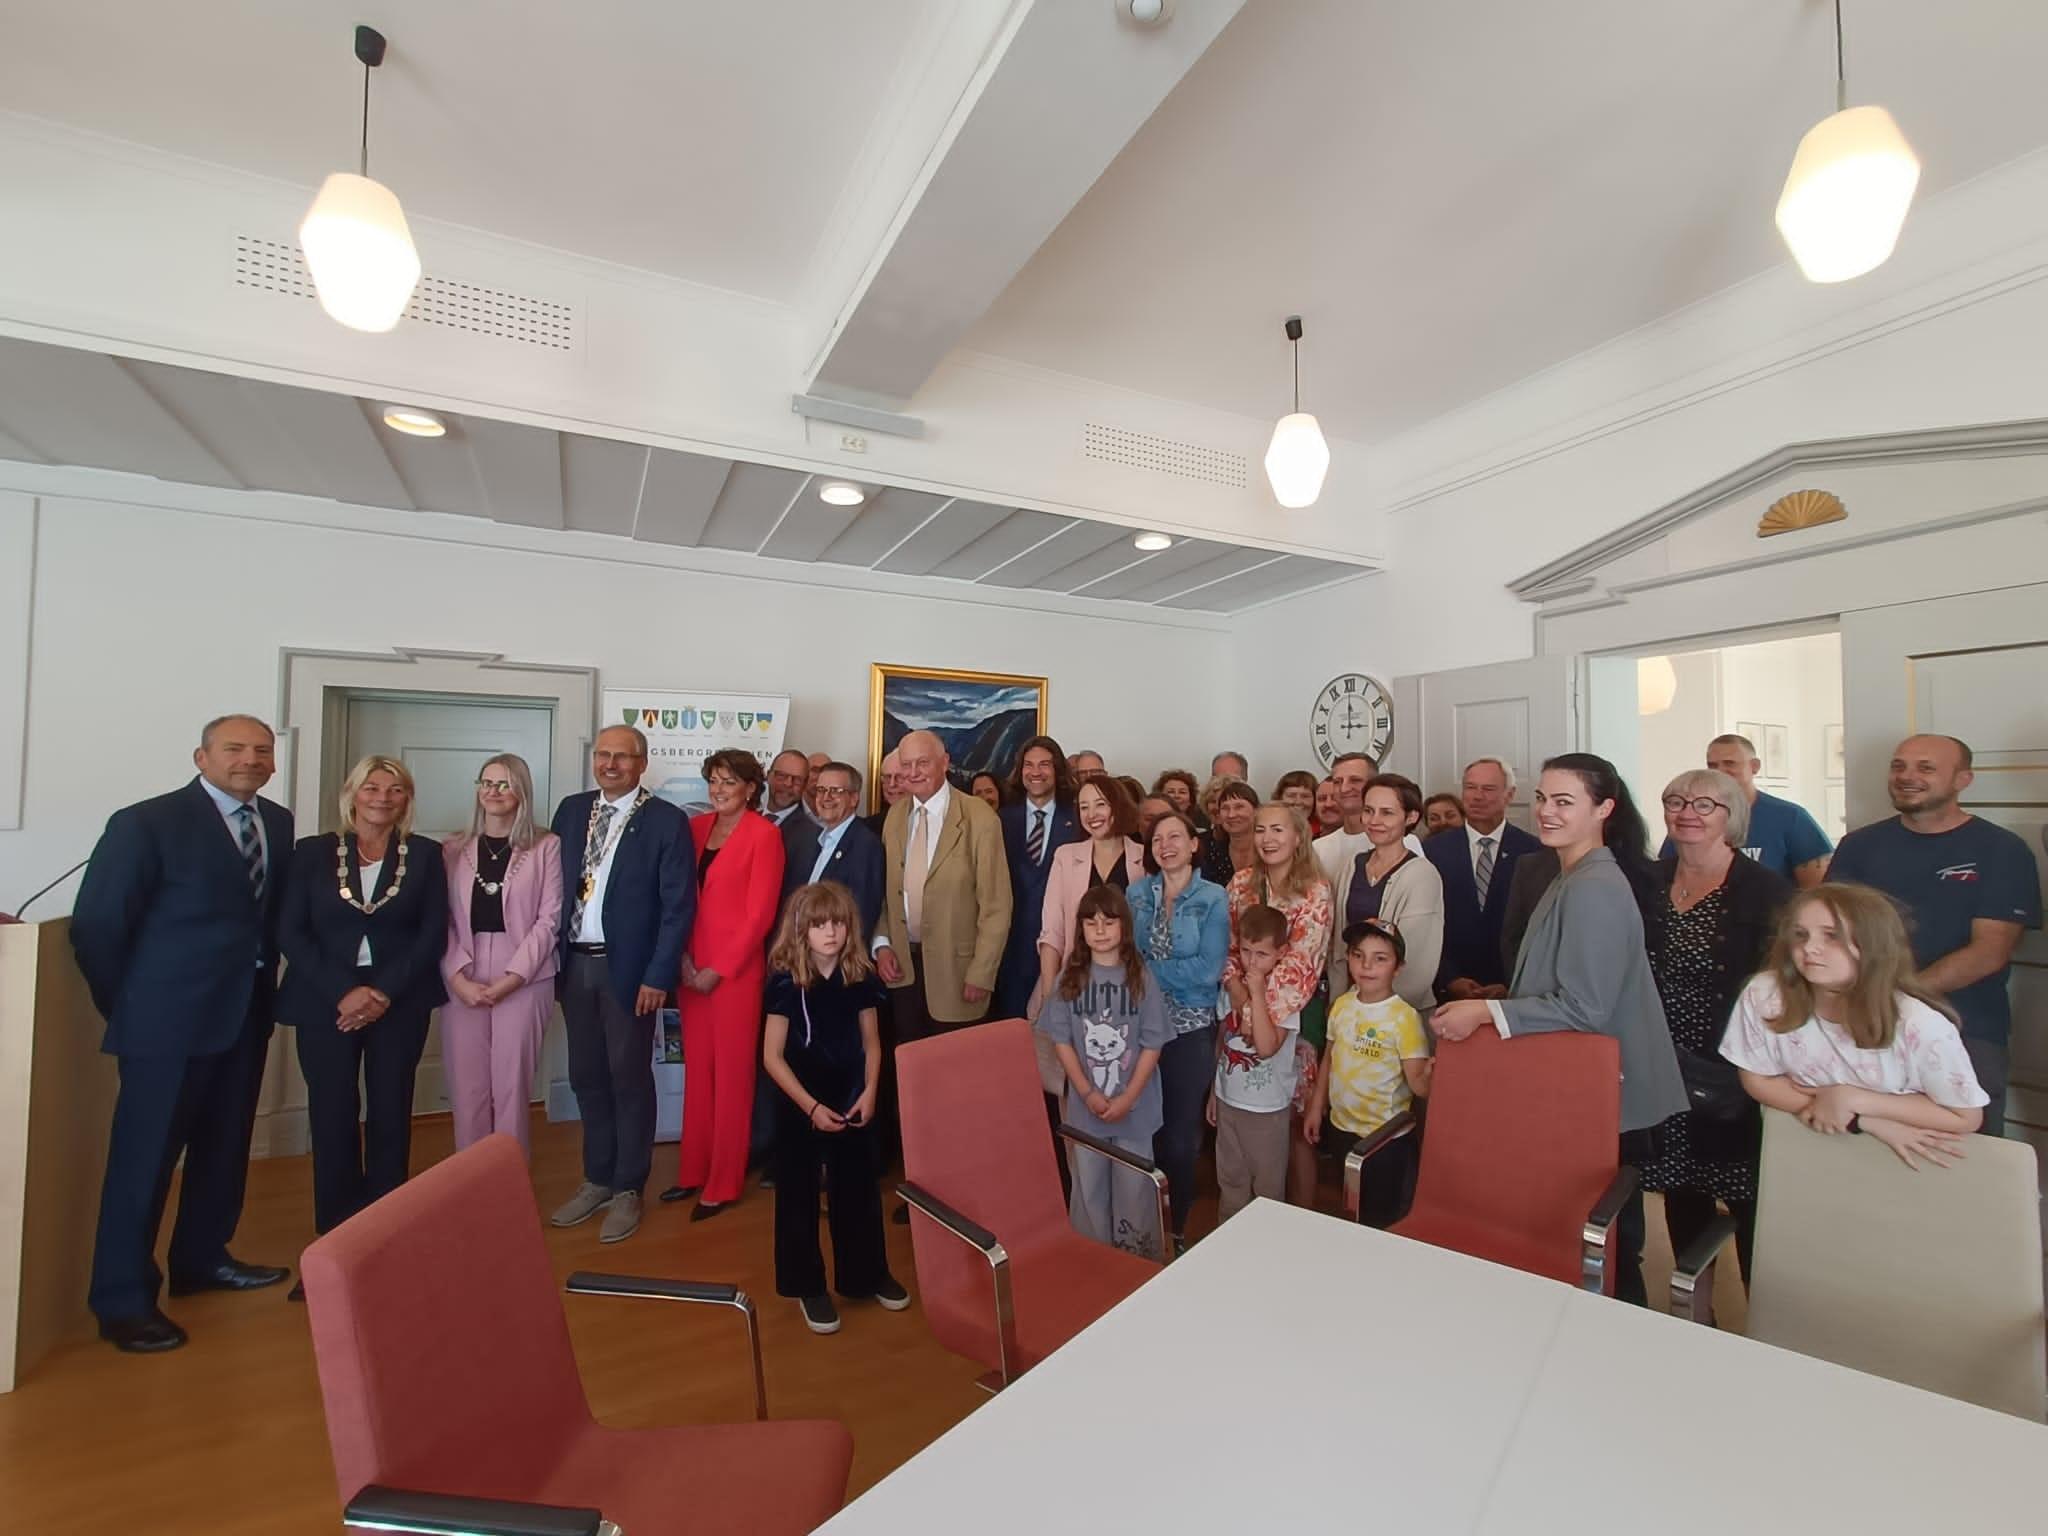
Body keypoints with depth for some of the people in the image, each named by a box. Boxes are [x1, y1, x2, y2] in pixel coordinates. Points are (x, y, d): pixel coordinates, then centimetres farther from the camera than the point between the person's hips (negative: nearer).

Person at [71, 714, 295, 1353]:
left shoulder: (278, 822, 5)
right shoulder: (147, 822, -11)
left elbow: (272, 911, 9)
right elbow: (96, 925, -9)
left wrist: (265, 985, 4)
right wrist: (131, 1008, -5)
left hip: (246, 1016, 6)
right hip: (169, 1021, -6)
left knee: (224, 1147, 18)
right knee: (143, 1157, 5)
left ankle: (202, 1258, 36)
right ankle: (122, 1301, 19)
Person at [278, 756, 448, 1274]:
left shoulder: (425, 854, 3)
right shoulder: (313, 852, 4)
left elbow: (432, 934, 0)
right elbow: (291, 932, 0)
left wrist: (384, 993, -10)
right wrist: (344, 992, -11)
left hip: (399, 1002, 0)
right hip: (326, 1003, 0)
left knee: (390, 1117, 4)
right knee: (332, 1119, 1)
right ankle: (335, 1237, 14)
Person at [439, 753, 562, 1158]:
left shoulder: (546, 846, 0)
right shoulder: (454, 850, 10)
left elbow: (548, 919, -4)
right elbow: (442, 920, 4)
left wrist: (511, 978, -10)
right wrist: (459, 978, -8)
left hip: (524, 980, -3)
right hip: (463, 982, 3)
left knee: (512, 1085, 3)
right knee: (466, 1086, 7)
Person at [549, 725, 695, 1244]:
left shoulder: (667, 821, -8)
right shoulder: (571, 810, 8)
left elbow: (679, 906, -10)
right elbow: (552, 885, 9)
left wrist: (658, 975, -13)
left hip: (627, 968, -5)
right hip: (575, 964, 5)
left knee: (629, 1079, 6)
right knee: (587, 1077, 16)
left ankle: (628, 1190, 22)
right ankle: (597, 1179, 33)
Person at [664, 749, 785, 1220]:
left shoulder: (764, 834, -9)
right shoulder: (696, 827, 8)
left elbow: (760, 913, -12)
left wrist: (719, 969, -11)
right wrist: (684, 959, -1)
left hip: (736, 970, -5)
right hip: (691, 967, 5)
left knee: (732, 1074, 5)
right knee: (697, 1070, 14)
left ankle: (724, 1183, 17)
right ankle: (693, 1171, 28)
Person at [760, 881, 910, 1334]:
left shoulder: (860, 978, -4)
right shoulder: (786, 983, -14)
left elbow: (871, 1043, 5)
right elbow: (772, 1056, -12)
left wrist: (870, 1093, -7)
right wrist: (811, 1106, -15)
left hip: (852, 1104, 3)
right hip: (800, 1106, -3)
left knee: (859, 1189, 14)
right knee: (799, 1195, 10)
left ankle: (868, 1274, 34)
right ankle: (808, 1287, 28)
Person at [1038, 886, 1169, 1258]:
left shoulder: (1142, 978, -7)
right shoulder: (1069, 978, -3)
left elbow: (1152, 1044, -7)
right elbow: (1061, 1040, -2)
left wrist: (1127, 1098, -12)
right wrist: (1088, 1093, -10)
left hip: (1134, 1106, -1)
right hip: (1085, 1106, 1)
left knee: (1133, 1187, 10)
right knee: (1089, 1186, 13)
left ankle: (1138, 1260, 30)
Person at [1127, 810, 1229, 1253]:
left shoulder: (1213, 898, -7)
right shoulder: (1137, 893, 4)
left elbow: (1208, 971, -15)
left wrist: (1150, 969, -11)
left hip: (1189, 1028, -2)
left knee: (1181, 1137, 7)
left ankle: (1177, 1228, 28)